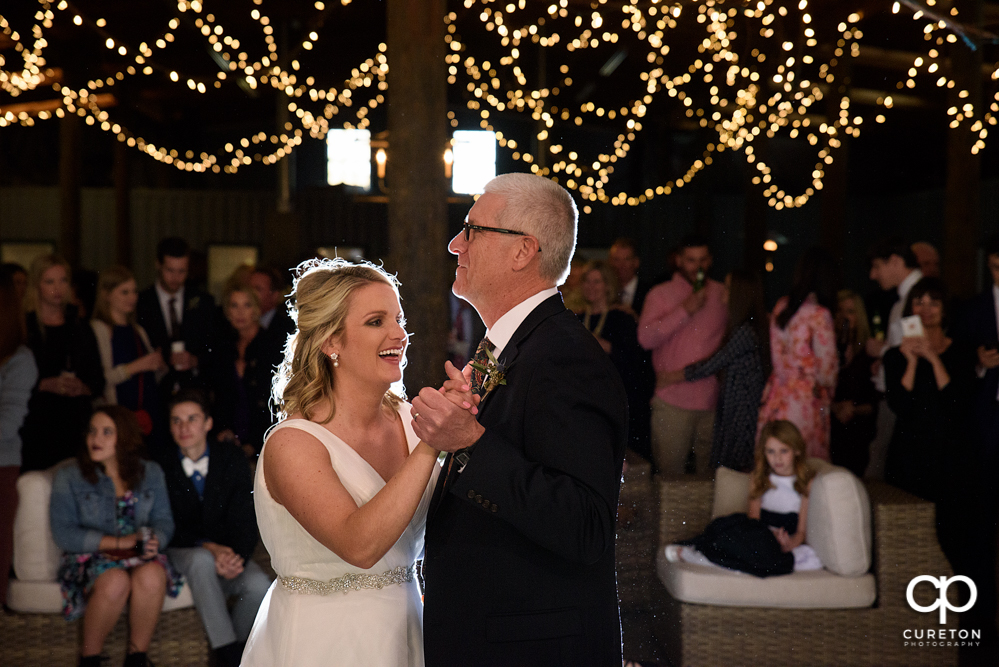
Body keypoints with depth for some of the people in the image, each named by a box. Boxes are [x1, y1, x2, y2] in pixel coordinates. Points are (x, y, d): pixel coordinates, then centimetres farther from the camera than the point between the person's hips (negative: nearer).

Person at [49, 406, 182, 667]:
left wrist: (155, 540, -19)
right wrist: (117, 542, -16)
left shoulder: (151, 473, 8)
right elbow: (63, 533, -7)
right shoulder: (68, 476, 0)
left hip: (139, 556, 2)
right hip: (89, 557, -2)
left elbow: (163, 520, 6)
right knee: (115, 582, -36)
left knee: (152, 575, -34)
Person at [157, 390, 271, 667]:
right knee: (202, 560, -38)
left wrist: (237, 557, -22)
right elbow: (169, 529, -8)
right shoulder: (162, 467, -6)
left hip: (228, 552, 2)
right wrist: (209, 548, -23)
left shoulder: (231, 459, -1)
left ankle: (236, 641, 1)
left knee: (259, 586, -29)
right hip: (182, 553, -2)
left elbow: (245, 519, -4)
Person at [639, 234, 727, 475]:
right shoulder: (660, 294, 3)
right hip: (672, 402, -2)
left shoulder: (723, 294, 10)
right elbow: (645, 338, -12)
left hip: (713, 401, 2)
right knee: (669, 476, 1)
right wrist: (685, 310, -14)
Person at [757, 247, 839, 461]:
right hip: (806, 397, -6)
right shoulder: (819, 314, -13)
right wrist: (827, 392, 9)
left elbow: (776, 352, 8)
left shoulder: (781, 306, 4)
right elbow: (827, 364, -8)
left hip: (777, 393, 6)